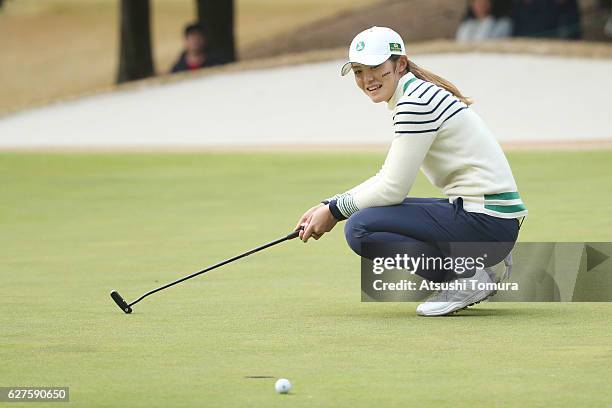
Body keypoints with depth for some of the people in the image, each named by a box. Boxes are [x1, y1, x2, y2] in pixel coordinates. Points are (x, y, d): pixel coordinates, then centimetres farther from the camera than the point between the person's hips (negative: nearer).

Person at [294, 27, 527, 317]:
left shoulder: (416, 102, -14)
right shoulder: (415, 95, 16)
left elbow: (393, 189, -15)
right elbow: (388, 179, 19)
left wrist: (334, 211, -3)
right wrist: (326, 206, 11)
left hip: (486, 225, -10)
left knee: (360, 228, -14)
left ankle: (467, 279, -10)